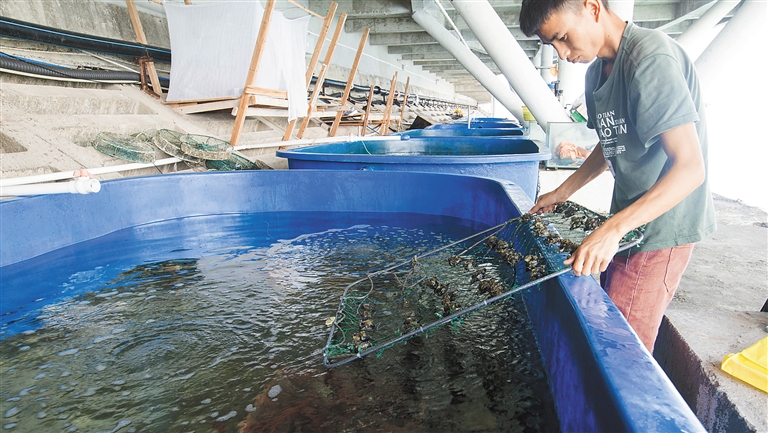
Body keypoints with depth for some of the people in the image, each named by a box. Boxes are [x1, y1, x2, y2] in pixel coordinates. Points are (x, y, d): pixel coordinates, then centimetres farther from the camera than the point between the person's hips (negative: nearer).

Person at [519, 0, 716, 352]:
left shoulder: (651, 58, -20)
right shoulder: (597, 71, 9)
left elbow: (690, 167, -26)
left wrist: (613, 229, -35)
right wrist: (562, 193, 15)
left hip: (661, 226, -9)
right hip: (628, 221, 9)